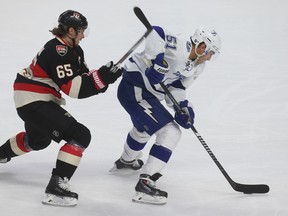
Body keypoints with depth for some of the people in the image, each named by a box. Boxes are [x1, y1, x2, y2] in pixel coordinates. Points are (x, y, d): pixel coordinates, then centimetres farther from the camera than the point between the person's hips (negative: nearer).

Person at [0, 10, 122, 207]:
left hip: (39, 101, 11)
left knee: (38, 139, 37)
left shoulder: (73, 50, 10)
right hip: (33, 102, -11)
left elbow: (83, 79, 7)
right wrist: (101, 77, -29)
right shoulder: (58, 51, -21)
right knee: (80, 136, -19)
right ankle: (56, 188, -23)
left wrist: (104, 76, -11)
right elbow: (71, 87, -26)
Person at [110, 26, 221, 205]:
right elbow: (155, 32, -29)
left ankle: (126, 161, 67)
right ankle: (145, 183, -20)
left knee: (145, 127, 37)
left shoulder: (195, 67, 8)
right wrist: (159, 60, -34)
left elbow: (176, 87, 11)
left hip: (149, 94, 11)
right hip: (134, 87, -11)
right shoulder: (180, 45, -21)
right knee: (170, 132, -16)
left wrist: (183, 106, -6)